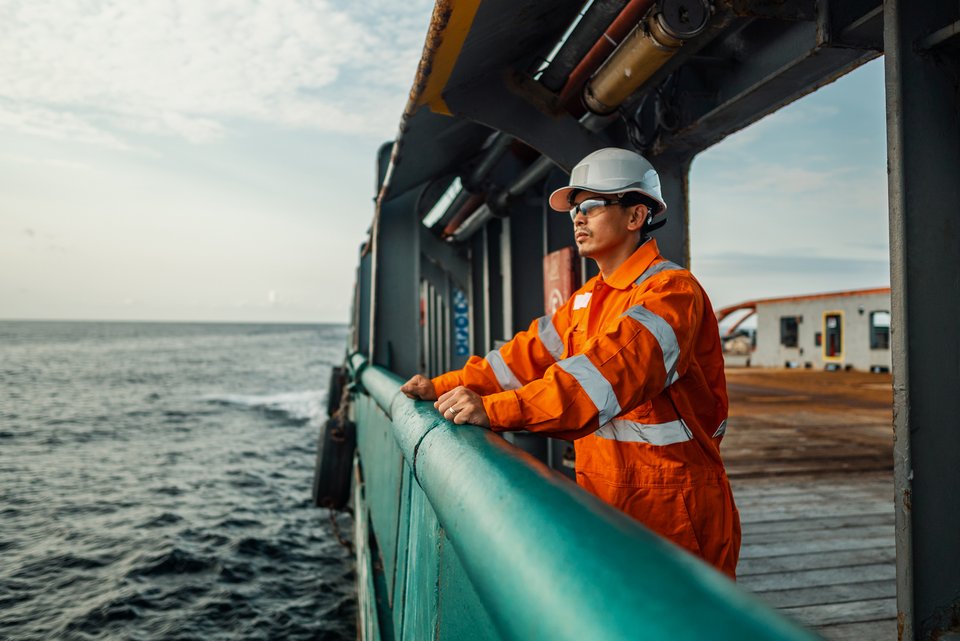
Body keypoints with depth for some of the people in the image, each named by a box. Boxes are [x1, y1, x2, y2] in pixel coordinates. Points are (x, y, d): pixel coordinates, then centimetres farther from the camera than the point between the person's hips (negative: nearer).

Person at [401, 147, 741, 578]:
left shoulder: (672, 290, -16)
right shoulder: (586, 300, 13)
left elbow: (612, 368, -32)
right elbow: (530, 352, 13)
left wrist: (496, 410, -40)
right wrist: (444, 386, 2)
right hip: (604, 502, 7)